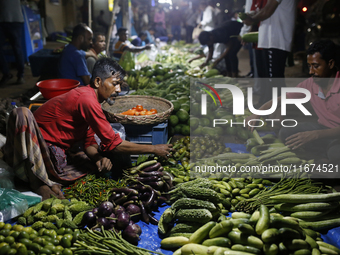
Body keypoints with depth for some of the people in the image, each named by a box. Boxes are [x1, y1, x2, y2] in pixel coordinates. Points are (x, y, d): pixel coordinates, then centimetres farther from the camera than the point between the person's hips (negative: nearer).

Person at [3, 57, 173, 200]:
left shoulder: (89, 98, 9)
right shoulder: (87, 99, -21)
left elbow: (89, 142, 11)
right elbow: (112, 144, -20)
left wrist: (99, 157, -11)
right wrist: (154, 149, -15)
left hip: (58, 157, 9)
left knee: (111, 162, -2)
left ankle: (49, 181, -10)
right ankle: (38, 182, -30)